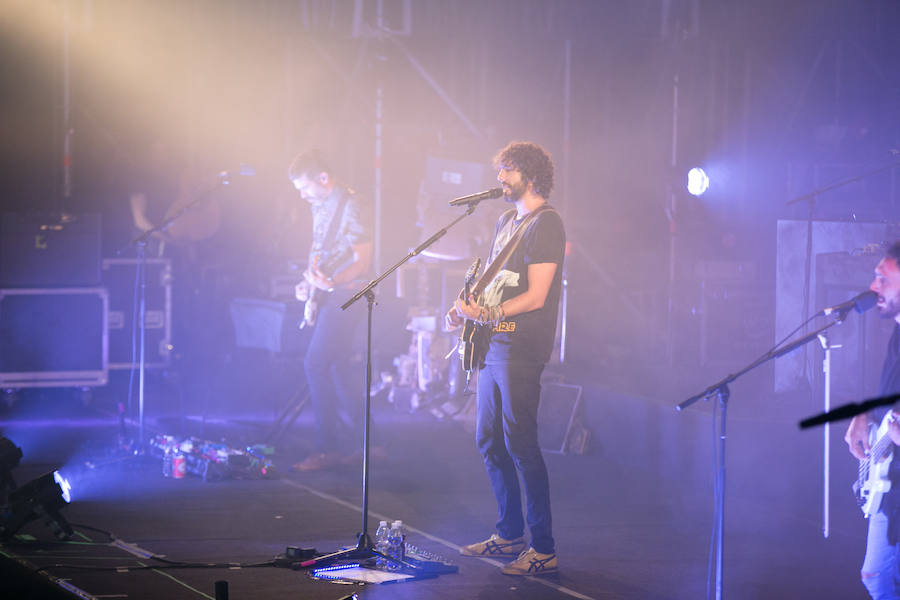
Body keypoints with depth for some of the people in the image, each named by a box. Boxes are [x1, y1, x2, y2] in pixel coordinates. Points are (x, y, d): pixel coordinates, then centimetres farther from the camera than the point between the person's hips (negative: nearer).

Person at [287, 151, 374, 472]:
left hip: (344, 296, -9)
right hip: (323, 295, 9)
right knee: (338, 368, 11)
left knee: (316, 364, -15)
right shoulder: (319, 205, 11)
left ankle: (327, 449, -12)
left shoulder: (349, 207, -16)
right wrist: (309, 278, 9)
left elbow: (363, 262, -18)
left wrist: (331, 281, -33)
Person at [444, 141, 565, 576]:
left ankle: (543, 550, -8)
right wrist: (464, 308, 9)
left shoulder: (545, 223, -11)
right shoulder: (506, 222, 18)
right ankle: (510, 535, 24)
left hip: (521, 348, -10)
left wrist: (484, 313, -22)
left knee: (520, 445, -11)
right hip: (492, 346, 10)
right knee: (489, 442, 13)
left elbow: (536, 296, -18)